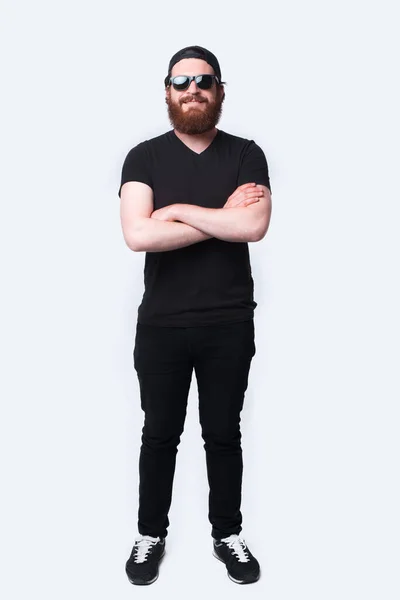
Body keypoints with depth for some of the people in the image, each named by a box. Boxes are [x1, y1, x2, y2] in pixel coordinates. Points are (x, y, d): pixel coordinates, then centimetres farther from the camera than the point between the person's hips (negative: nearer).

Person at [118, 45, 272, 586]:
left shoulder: (247, 154, 2)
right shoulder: (144, 157, 0)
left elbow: (255, 227, -15)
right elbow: (138, 235, -16)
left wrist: (179, 209, -12)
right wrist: (223, 218, -12)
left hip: (230, 323, 1)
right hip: (161, 324, 0)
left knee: (224, 434, 14)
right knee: (159, 435, 14)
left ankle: (227, 535, 35)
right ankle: (151, 535, 34)